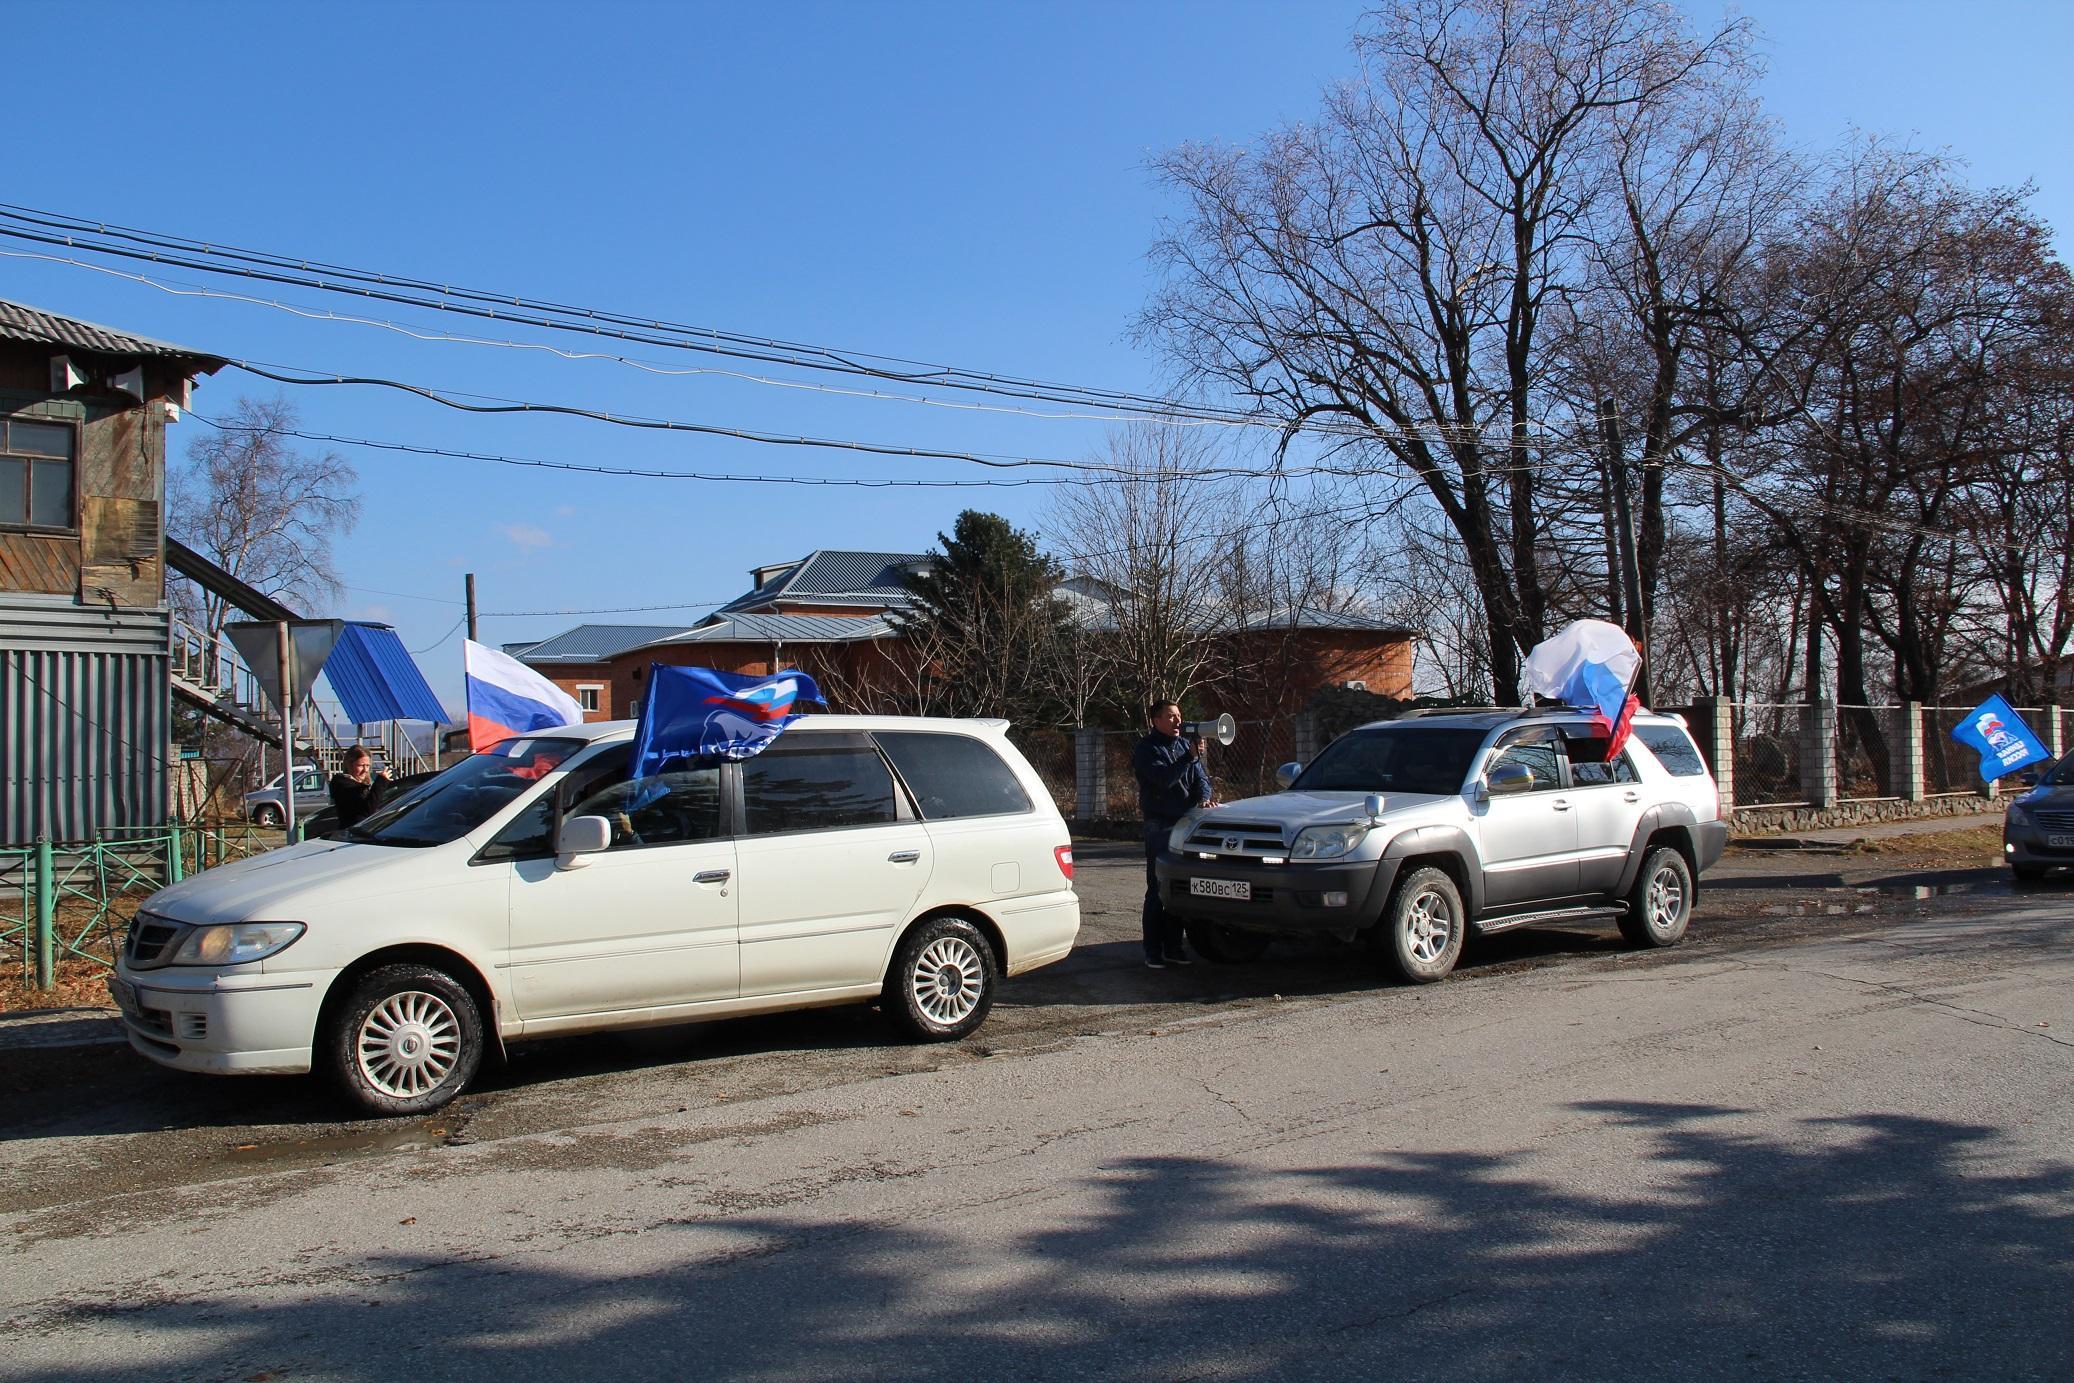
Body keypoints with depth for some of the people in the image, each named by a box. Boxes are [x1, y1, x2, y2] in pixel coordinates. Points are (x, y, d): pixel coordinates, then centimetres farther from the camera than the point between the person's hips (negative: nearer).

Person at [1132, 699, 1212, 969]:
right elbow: (1164, 779, -19)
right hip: (1159, 826, -6)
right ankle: (1153, 952, 0)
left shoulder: (1184, 745, 14)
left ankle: (1173, 947, 16)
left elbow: (1200, 778, 11)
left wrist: (1204, 798, -10)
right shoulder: (1146, 750, -4)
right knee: (1157, 890, -4)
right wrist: (1191, 757, -24)